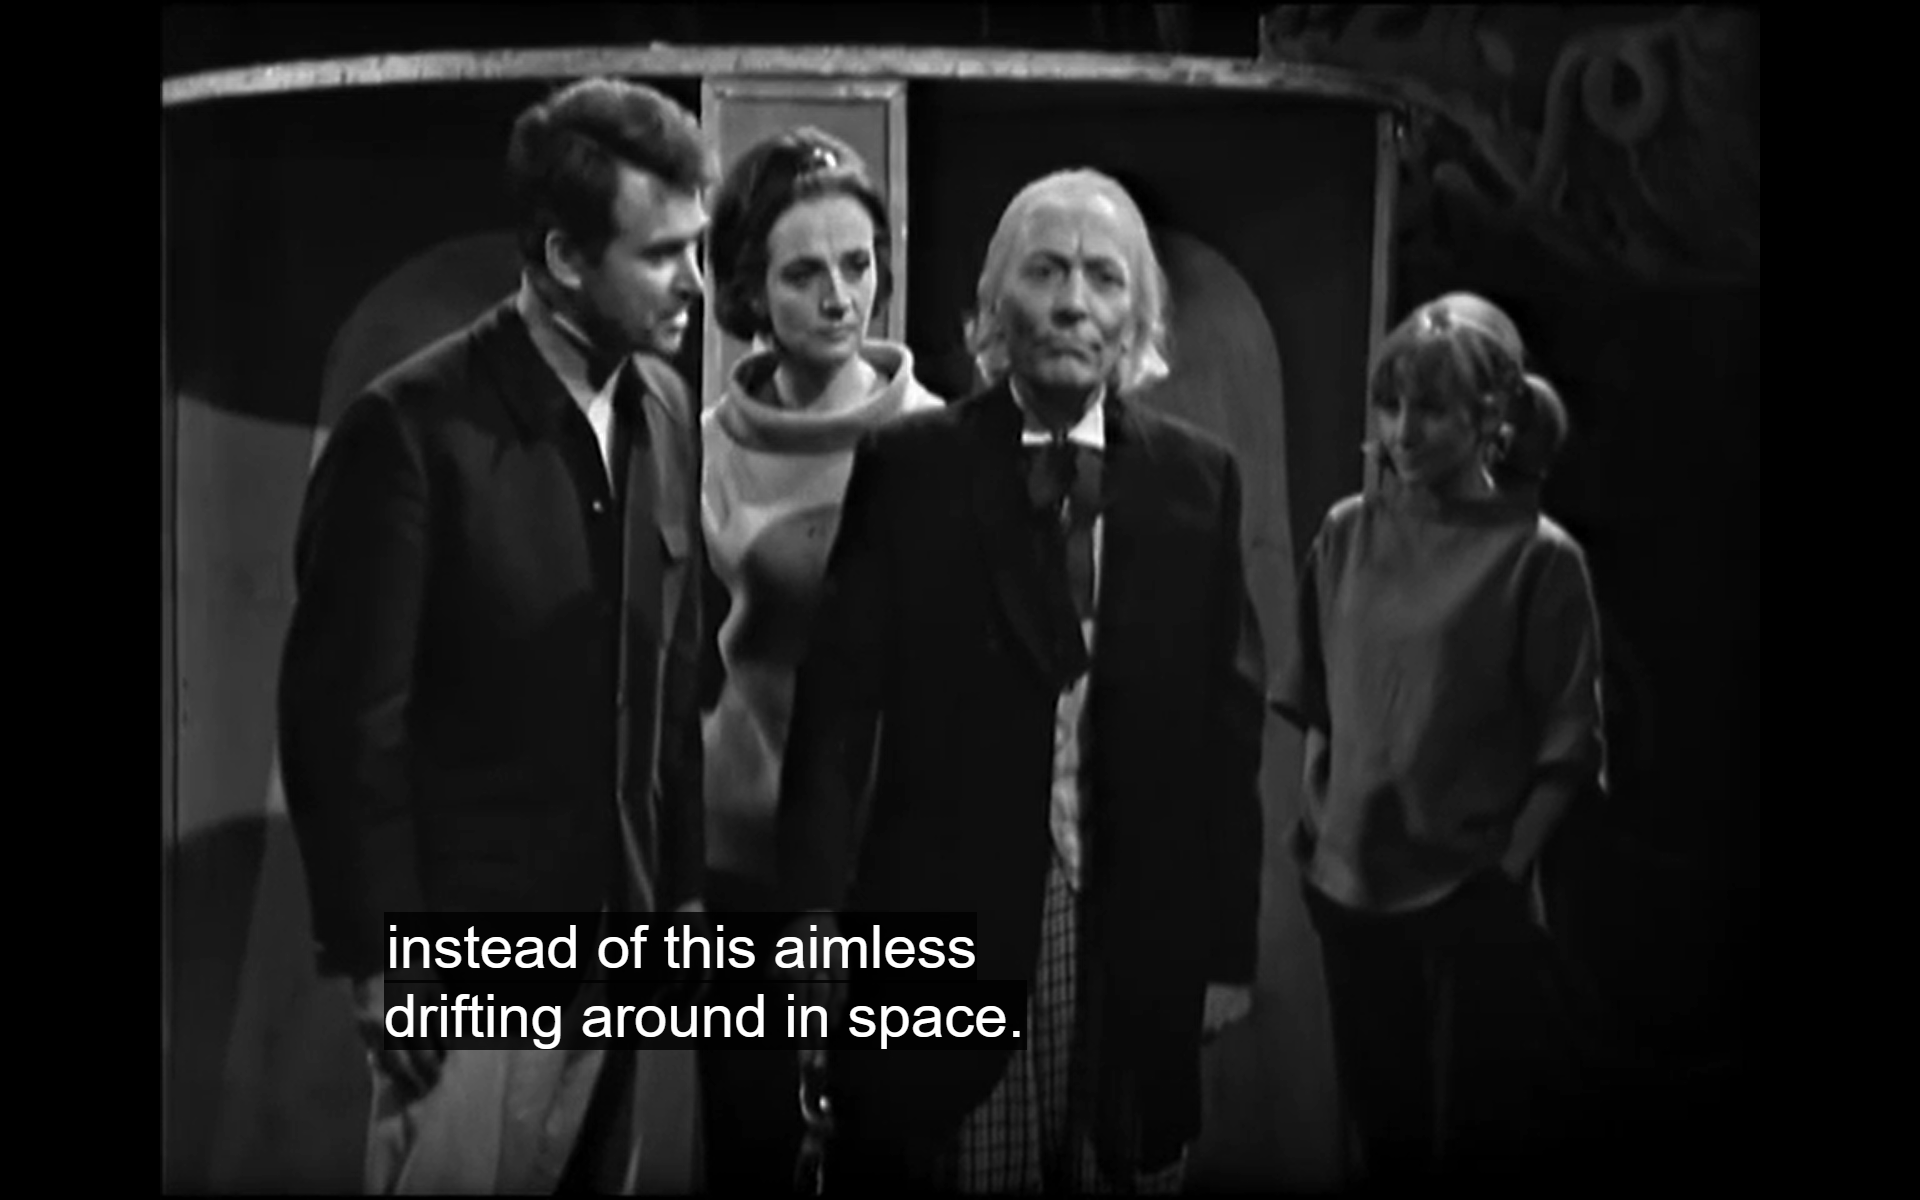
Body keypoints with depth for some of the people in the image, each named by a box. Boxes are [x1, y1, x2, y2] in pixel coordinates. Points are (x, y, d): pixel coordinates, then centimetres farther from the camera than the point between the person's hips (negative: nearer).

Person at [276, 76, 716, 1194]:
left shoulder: (668, 410, 4)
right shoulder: (413, 427, -15)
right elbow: (343, 714, -12)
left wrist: (682, 885, 10)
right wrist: (382, 956, -10)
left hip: (619, 938, 6)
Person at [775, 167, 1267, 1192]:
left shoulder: (1197, 480, 4)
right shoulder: (907, 466, -1)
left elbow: (1228, 722, 4)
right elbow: (839, 699, -4)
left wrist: (1227, 942, 3)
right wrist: (816, 909, -11)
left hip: (1138, 941, 2)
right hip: (944, 927, -1)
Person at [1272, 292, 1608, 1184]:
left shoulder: (1538, 557, -11)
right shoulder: (1349, 532, 0)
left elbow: (1565, 750, -8)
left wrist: (1506, 872, -12)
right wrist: (1317, 830, 4)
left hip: (1473, 899, -4)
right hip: (1347, 883, 4)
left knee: (1478, 1142, 10)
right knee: (1383, 1134, 18)